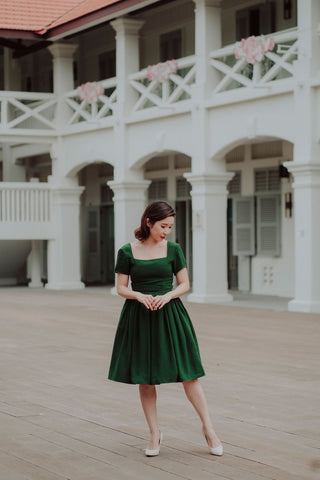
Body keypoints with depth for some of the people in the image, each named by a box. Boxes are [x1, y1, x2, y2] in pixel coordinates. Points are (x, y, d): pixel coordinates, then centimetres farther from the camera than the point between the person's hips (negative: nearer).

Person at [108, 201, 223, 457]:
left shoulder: (173, 250, 2)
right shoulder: (127, 252, -1)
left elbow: (185, 284, 5)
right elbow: (121, 288, 2)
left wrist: (167, 295, -14)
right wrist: (140, 296, -17)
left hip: (169, 315, 0)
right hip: (139, 318, 0)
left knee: (188, 374, -3)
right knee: (145, 380, 5)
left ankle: (209, 428, 9)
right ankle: (155, 433, 18)